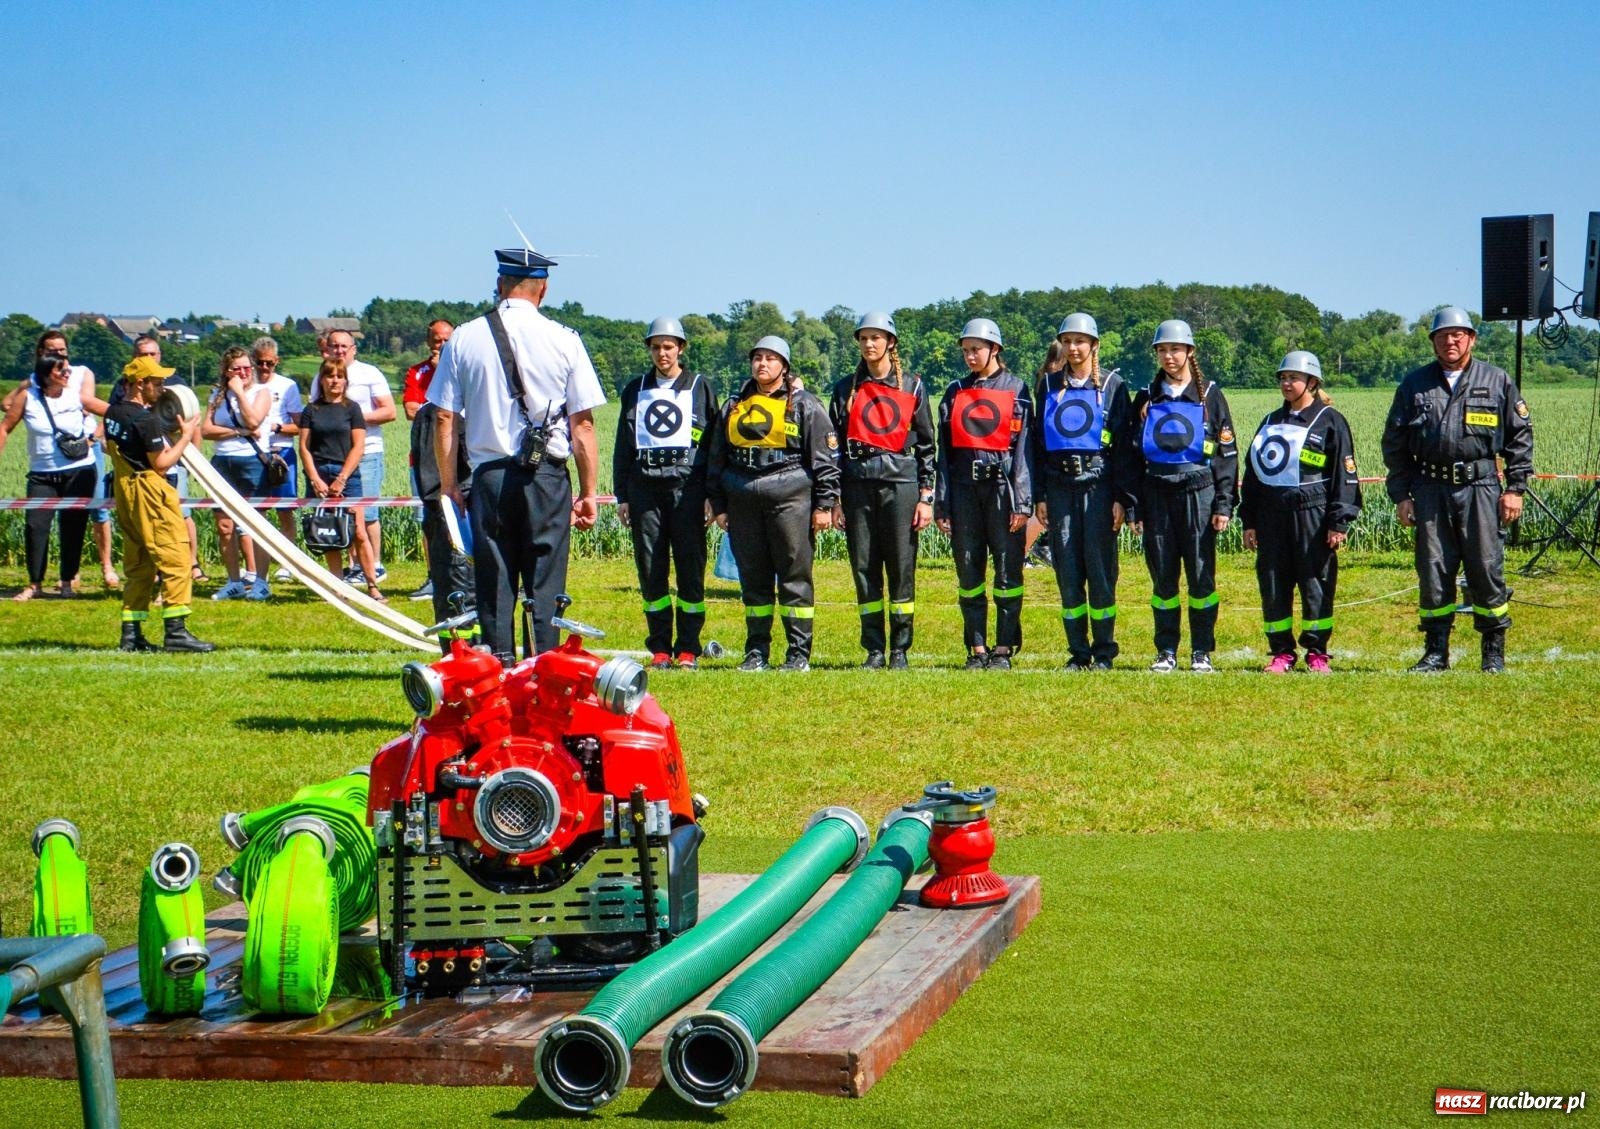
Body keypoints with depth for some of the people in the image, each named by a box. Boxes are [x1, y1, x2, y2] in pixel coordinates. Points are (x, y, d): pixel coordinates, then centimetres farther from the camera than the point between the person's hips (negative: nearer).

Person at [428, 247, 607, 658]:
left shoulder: (464, 339, 3)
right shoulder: (564, 340, 0)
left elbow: (444, 420, 2)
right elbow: (583, 424, -1)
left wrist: (449, 485, 9)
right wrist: (588, 493, 4)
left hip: (488, 474, 1)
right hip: (548, 476, -1)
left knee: (494, 585, 6)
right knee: (545, 587, 2)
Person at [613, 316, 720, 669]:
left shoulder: (700, 388, 9)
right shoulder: (635, 391, 17)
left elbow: (716, 443, 5)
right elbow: (622, 447, 18)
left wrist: (713, 495, -3)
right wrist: (622, 497, 9)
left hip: (687, 485, -3)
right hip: (644, 487, 3)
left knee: (690, 567, -4)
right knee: (650, 569, 1)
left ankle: (688, 648, 1)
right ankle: (660, 648, 7)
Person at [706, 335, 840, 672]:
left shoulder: (803, 405, 3)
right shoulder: (734, 407, 16)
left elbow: (825, 457, -1)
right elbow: (717, 458, 20)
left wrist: (824, 504, -7)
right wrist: (718, 504, 14)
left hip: (790, 498, -4)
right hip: (743, 502, 4)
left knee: (794, 577, -4)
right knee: (753, 579, 7)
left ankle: (799, 653, 0)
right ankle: (756, 652, 14)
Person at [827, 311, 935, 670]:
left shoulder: (912, 387, 7)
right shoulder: (846, 389, 12)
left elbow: (926, 445, 6)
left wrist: (926, 497, 0)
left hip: (900, 482, -2)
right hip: (858, 484, 2)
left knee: (902, 569, -2)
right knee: (864, 569, 2)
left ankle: (900, 650, 5)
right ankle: (874, 650, 8)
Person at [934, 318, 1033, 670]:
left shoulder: (1016, 390, 3)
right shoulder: (955, 392, 13)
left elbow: (1023, 447, -2)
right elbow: (944, 451, 11)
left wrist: (1022, 502, -10)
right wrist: (941, 503, 5)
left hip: (1002, 484, -3)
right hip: (964, 486, 3)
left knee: (1007, 571, -2)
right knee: (968, 571, 4)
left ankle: (1004, 649, 3)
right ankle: (976, 649, 10)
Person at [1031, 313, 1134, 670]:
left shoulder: (1111, 385, 4)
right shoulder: (1049, 385, 12)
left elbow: (1122, 444, 1)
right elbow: (1038, 441, 13)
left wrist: (1121, 497, -5)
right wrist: (1039, 496, 6)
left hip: (1098, 483, -3)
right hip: (1060, 484, 3)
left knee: (1100, 568, -4)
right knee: (1067, 570, 1)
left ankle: (1103, 652, 4)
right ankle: (1078, 652, 8)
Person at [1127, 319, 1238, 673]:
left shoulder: (1209, 396, 5)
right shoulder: (1146, 399, 12)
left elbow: (1227, 454, 3)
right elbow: (1134, 455, 12)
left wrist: (1224, 505, -5)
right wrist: (1135, 508, 4)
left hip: (1198, 493, -2)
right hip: (1157, 495, 2)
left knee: (1201, 575, -1)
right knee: (1162, 576, 3)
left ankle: (1202, 653, 6)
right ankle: (1166, 652, 10)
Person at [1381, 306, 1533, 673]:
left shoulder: (1497, 382, 7)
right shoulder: (1414, 386, 11)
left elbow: (1521, 436, 8)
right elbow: (1394, 444, 13)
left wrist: (1516, 489, 1)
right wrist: (1400, 495, 6)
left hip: (1480, 487, -2)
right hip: (1430, 490, 2)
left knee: (1487, 568, -2)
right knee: (1433, 572, 3)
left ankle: (1493, 652, 8)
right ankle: (1436, 652, 11)